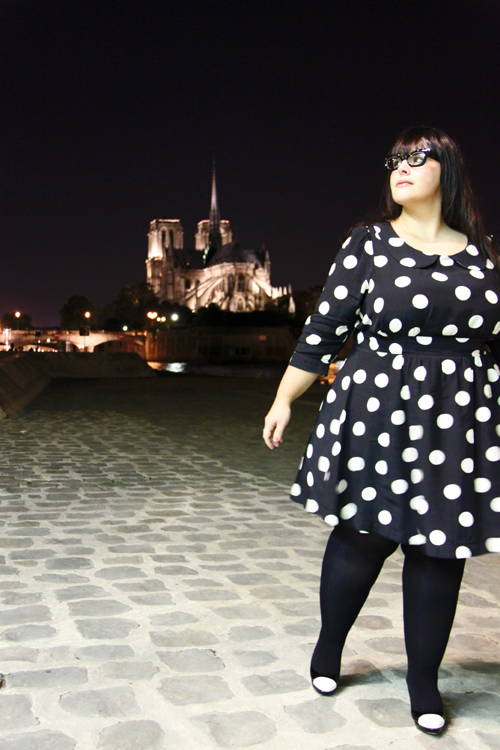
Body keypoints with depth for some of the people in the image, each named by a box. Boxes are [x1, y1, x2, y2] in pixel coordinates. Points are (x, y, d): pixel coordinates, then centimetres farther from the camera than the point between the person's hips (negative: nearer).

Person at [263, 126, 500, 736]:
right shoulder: (368, 244, 2)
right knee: (363, 535, 6)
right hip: (376, 418, -2)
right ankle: (328, 648, 32)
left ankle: (424, 681, 26)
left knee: (440, 547, 7)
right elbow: (323, 330, 1)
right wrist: (284, 399, -1)